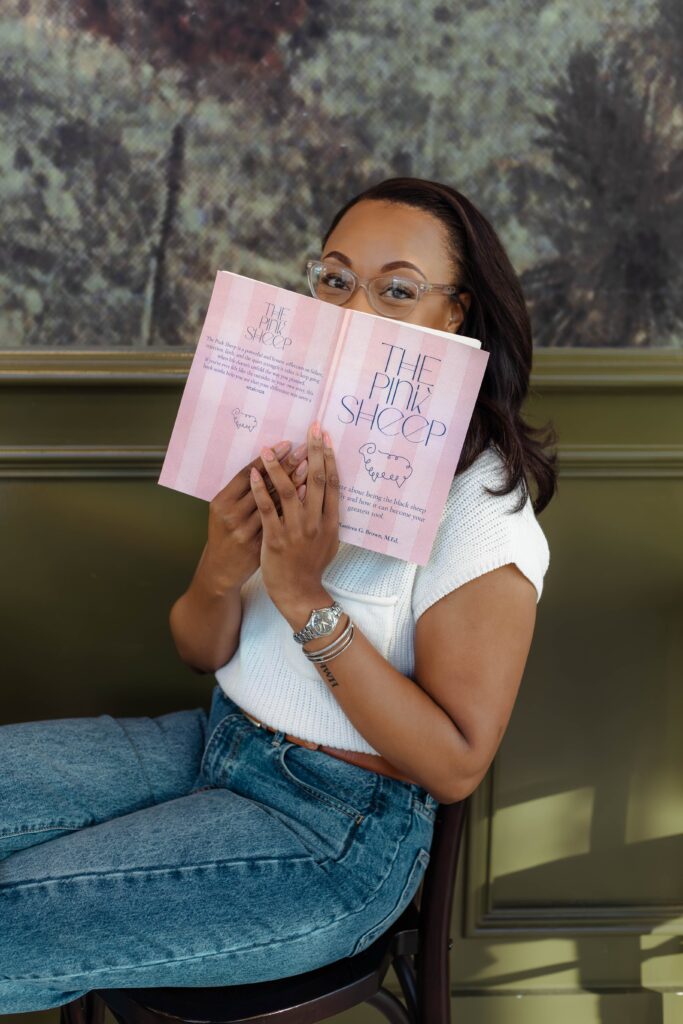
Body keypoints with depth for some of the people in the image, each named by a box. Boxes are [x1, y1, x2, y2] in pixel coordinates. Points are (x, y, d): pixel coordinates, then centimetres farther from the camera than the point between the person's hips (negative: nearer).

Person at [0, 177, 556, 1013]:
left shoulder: (481, 502, -17)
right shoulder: (283, 438, 1)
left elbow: (456, 765, -18)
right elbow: (199, 653, 5)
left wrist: (307, 600, -25)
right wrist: (222, 572, -19)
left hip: (337, 829, -6)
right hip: (215, 740, 7)